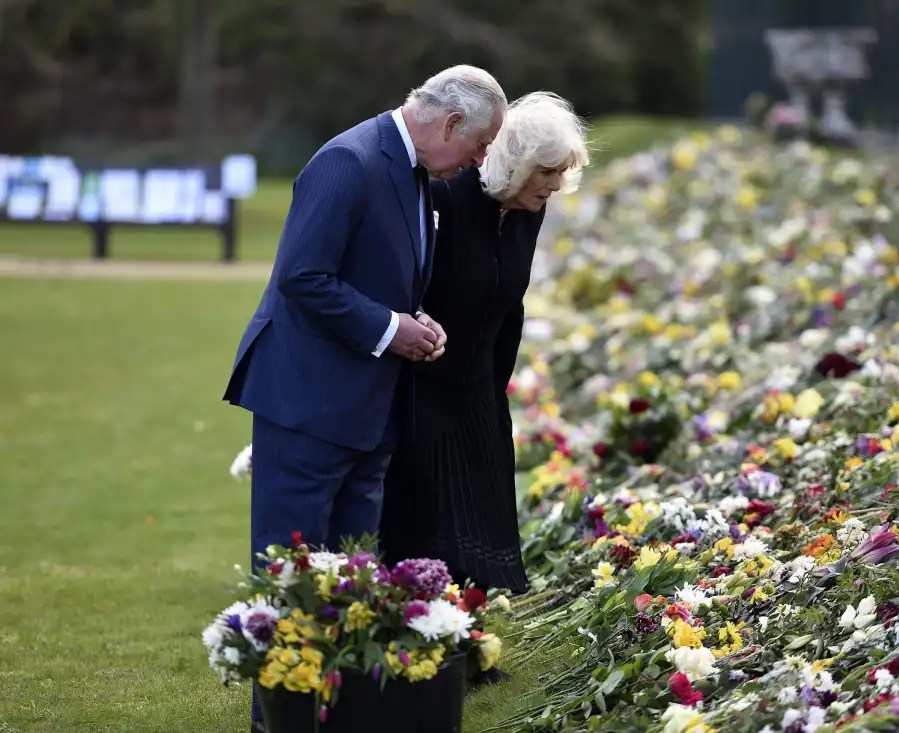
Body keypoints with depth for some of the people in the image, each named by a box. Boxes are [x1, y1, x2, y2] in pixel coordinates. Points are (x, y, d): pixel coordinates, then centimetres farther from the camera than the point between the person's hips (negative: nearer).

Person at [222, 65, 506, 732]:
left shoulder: (416, 174, 11)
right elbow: (302, 278, -23)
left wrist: (416, 325, 4)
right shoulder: (350, 163, -19)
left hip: (369, 405, 10)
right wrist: (389, 329, -18)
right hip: (310, 399, -10)